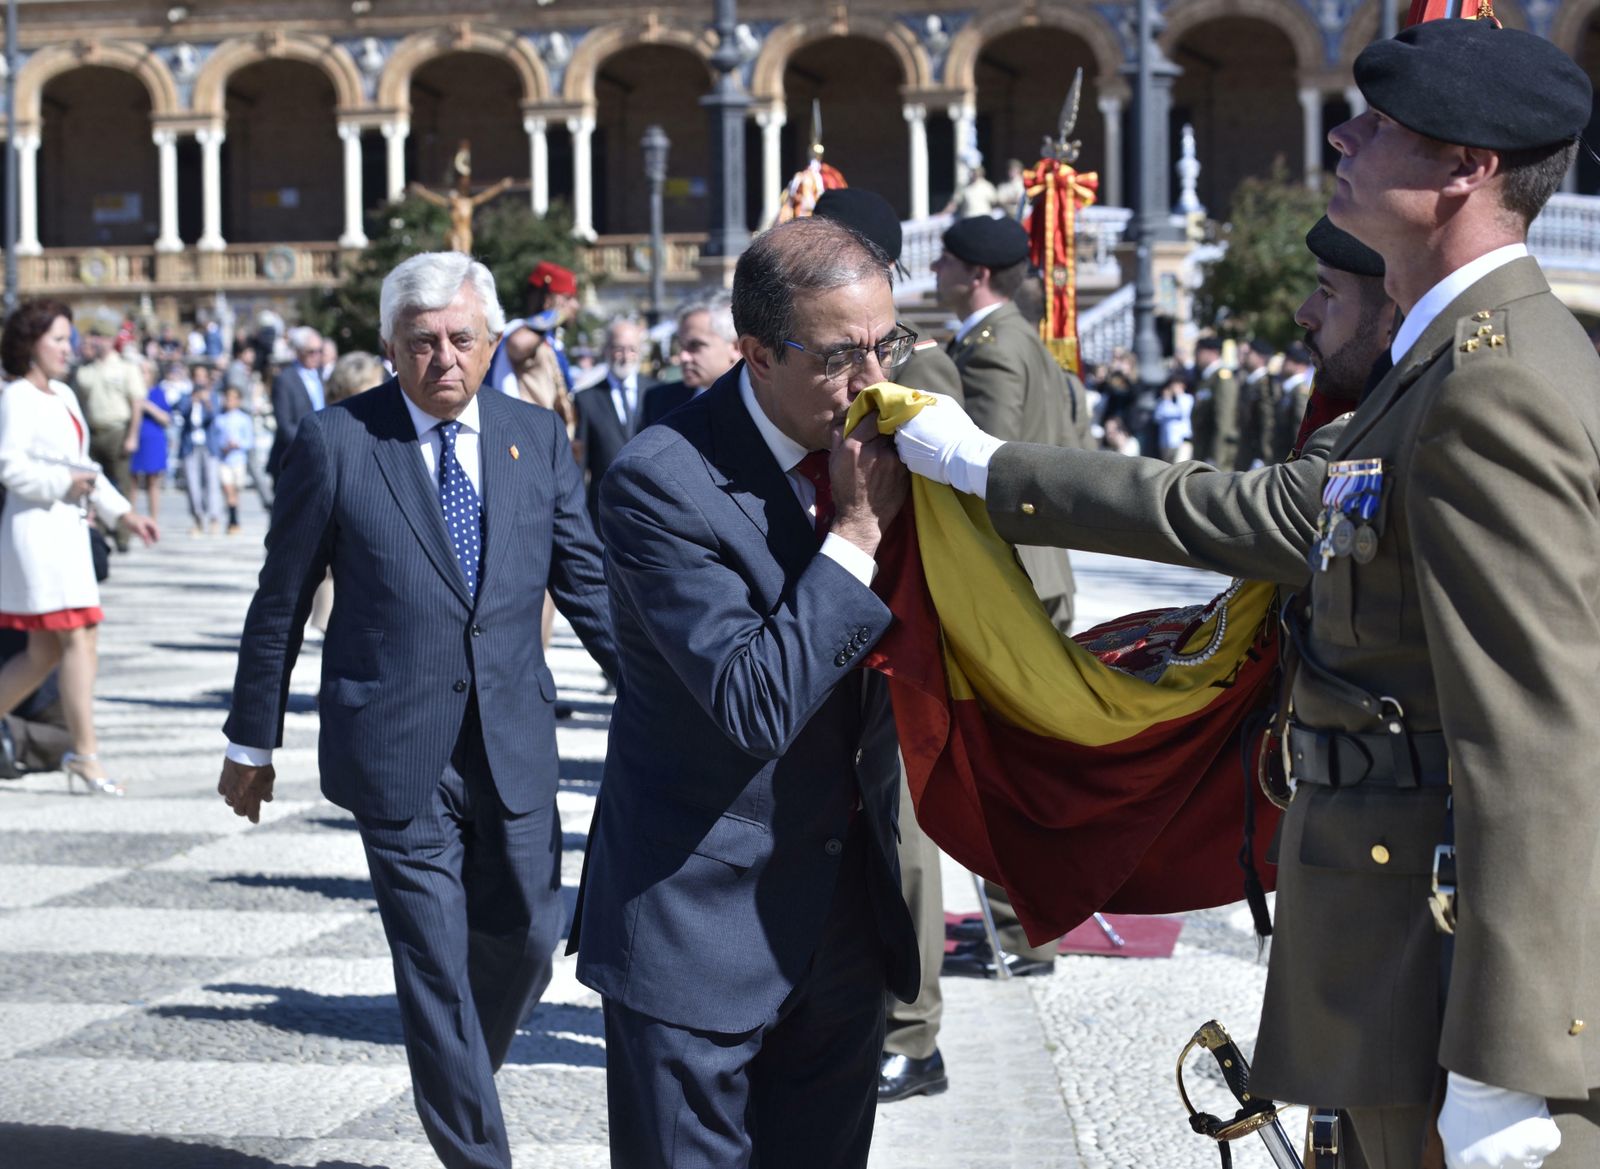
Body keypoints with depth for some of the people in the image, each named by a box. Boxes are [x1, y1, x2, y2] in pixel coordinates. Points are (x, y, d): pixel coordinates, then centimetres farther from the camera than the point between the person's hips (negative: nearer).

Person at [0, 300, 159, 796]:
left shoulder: (63, 396, 18)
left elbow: (84, 468, 23)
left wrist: (122, 514, 17)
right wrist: (64, 483, -20)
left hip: (68, 529, 9)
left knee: (44, 653, 10)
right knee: (78, 638, -12)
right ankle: (84, 754, -9)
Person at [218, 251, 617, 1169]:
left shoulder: (538, 438, 6)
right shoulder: (336, 443, -4)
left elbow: (586, 580, 9)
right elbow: (281, 603, 2)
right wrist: (252, 740, 5)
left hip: (516, 745, 4)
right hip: (397, 749, -4)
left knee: (525, 941, 10)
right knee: (435, 964, -3)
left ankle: (459, 1078, 38)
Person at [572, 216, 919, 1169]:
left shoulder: (879, 441, 0)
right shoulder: (663, 482, -19)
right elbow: (753, 706, -26)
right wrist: (857, 532, -24)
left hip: (849, 908, 6)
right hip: (703, 925, -6)